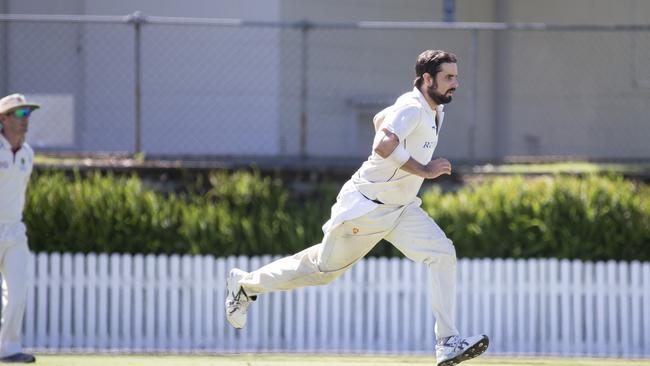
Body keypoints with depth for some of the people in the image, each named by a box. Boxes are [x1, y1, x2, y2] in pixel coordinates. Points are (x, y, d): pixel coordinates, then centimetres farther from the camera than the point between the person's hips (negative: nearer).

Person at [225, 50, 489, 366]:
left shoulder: (435, 110, 7)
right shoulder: (412, 108, -23)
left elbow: (380, 119, 25)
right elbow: (383, 145, -41)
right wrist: (421, 169, -34)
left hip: (401, 209, 8)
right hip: (365, 207, -8)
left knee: (442, 254, -13)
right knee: (324, 267, 9)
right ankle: (245, 283, 32)